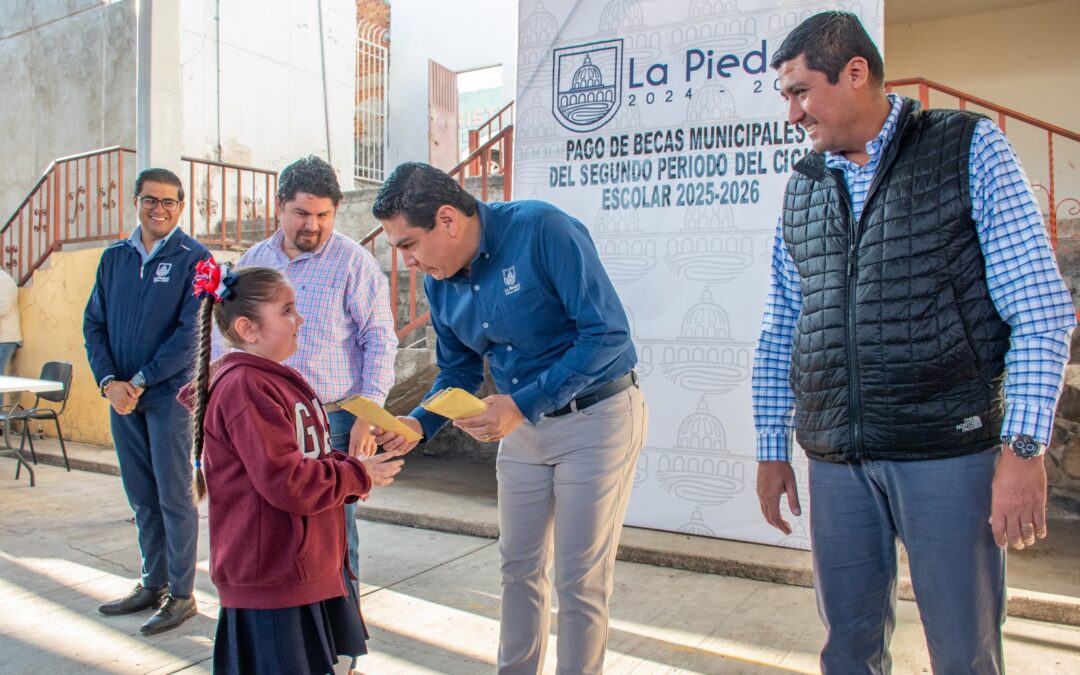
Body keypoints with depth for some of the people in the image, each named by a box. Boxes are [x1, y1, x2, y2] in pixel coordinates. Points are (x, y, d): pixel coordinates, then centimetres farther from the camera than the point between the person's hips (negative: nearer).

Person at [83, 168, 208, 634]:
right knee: (141, 496, 14)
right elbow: (94, 323, 9)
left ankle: (182, 595, 13)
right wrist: (109, 381, -5)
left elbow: (192, 332, -13)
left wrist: (140, 381, -12)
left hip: (170, 394, -5)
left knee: (174, 496, 1)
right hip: (122, 396, 5)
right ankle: (153, 584, 28)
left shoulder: (194, 258, -6)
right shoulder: (114, 258, 10)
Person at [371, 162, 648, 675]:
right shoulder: (439, 282, 0)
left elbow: (608, 334, -26)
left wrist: (524, 403, -29)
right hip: (522, 424, 7)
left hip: (596, 416, -6)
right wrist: (418, 424, -8)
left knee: (579, 580, 3)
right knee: (519, 568, 17)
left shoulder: (543, 230, -23)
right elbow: (458, 372, 11)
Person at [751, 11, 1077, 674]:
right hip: (836, 460, 3)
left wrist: (1024, 449, -11)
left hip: (949, 450, -3)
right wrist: (772, 449, 10)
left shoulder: (970, 148, 1)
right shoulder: (802, 187, 11)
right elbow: (780, 334, 13)